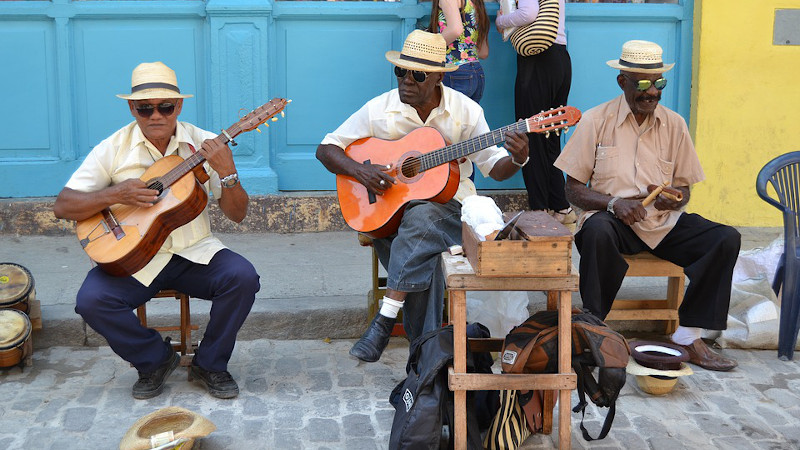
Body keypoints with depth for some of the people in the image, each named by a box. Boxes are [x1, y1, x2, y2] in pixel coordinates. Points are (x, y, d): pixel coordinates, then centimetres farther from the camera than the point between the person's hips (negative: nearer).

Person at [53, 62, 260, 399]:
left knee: (243, 278, -26)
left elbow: (237, 215, -2)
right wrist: (115, 195, -18)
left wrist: (227, 173, -21)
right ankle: (155, 360, 3)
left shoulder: (205, 145, 0)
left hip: (194, 253, 0)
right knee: (92, 300, -26)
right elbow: (63, 206, -3)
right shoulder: (114, 149, -1)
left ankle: (209, 364, -1)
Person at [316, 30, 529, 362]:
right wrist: (359, 170, -16)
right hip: (389, 208, 1)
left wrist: (517, 159, -19)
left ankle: (385, 320, -33)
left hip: (448, 202, -1)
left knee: (420, 218, -36)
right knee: (422, 259, -31)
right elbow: (326, 149, 3)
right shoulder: (379, 110, -1)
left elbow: (494, 168, 3)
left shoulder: (465, 110, -1)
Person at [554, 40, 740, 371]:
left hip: (664, 222, 4)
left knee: (727, 239, -19)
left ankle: (688, 335, -13)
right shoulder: (596, 121, -1)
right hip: (614, 220, -4)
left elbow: (684, 188, 13)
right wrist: (613, 203, -20)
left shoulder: (674, 124, 8)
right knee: (597, 231, -39)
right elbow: (573, 189, -2)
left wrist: (674, 199, -12)